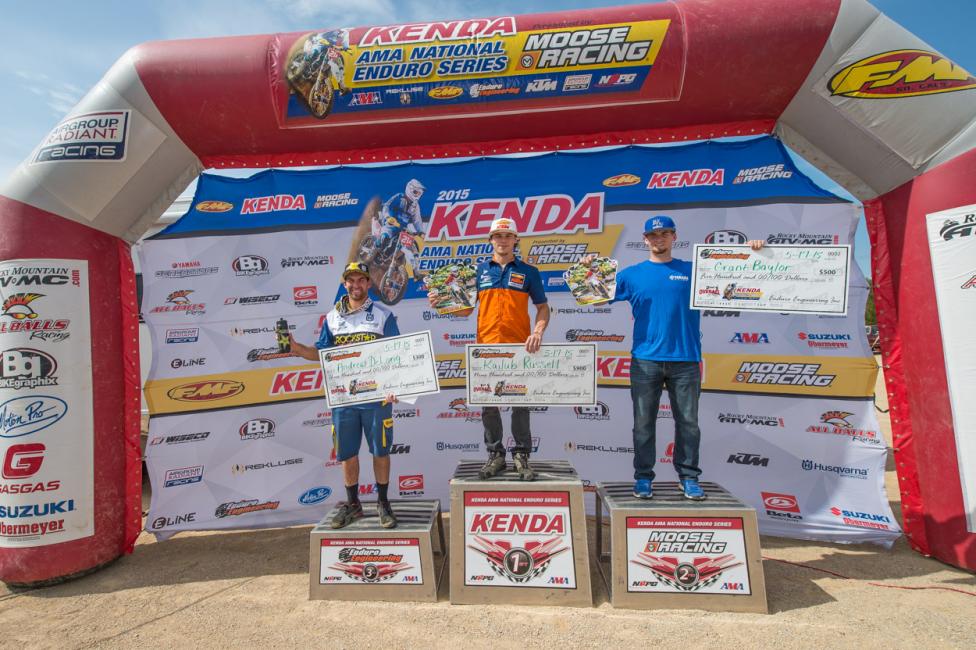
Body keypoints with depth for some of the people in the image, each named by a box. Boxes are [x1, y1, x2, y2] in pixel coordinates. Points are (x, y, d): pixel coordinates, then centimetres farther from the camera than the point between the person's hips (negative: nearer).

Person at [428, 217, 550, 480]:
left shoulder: (528, 272, 6)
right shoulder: (479, 270, 9)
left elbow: (543, 307, 5)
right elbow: (466, 309, 11)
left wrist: (538, 332, -12)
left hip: (519, 347, -1)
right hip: (486, 346, 2)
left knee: (520, 404, 5)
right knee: (488, 405, 7)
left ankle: (521, 455, 17)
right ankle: (495, 455, 20)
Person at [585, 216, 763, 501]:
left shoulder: (693, 270, 10)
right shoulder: (631, 274, 8)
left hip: (685, 359, 1)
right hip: (645, 360, 0)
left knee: (688, 421, 7)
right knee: (644, 422, 4)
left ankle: (688, 477, 20)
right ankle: (643, 477, 16)